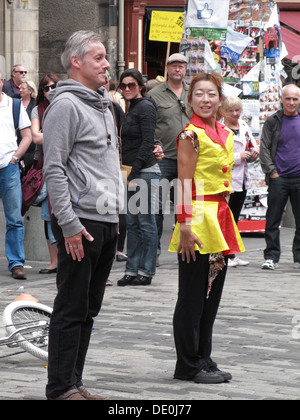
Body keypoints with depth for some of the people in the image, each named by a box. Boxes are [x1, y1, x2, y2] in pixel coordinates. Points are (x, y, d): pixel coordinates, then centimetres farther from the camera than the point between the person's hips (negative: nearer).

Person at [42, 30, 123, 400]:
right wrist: (69, 224, -20)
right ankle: (61, 388, 0)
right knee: (71, 310, -5)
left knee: (88, 309, 12)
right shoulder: (65, 104, -10)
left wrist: (118, 211, 20)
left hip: (108, 222, 9)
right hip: (81, 223, -9)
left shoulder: (102, 105, 19)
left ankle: (74, 383, 18)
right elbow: (54, 169, -16)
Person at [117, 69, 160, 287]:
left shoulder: (145, 107, -10)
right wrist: (128, 172, 14)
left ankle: (146, 271, 2)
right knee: (132, 223, 9)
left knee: (146, 222, -3)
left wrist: (135, 170, -18)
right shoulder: (132, 107, 18)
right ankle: (132, 270, 14)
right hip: (133, 172, 9)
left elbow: (147, 142, -16)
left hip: (146, 171, -9)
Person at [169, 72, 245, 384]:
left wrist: (225, 223, 17)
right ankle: (188, 365, 6)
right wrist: (185, 226, -19)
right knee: (192, 297, -1)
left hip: (220, 218, 8)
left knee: (212, 295, 11)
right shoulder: (191, 135, -10)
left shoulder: (225, 134, 14)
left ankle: (203, 360, 18)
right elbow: (184, 182, -13)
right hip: (198, 219, -8)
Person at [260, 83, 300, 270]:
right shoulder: (273, 121, 4)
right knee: (273, 221, 0)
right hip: (278, 178, -1)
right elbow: (264, 148, 3)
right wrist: (272, 172, -5)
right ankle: (271, 257, 8)